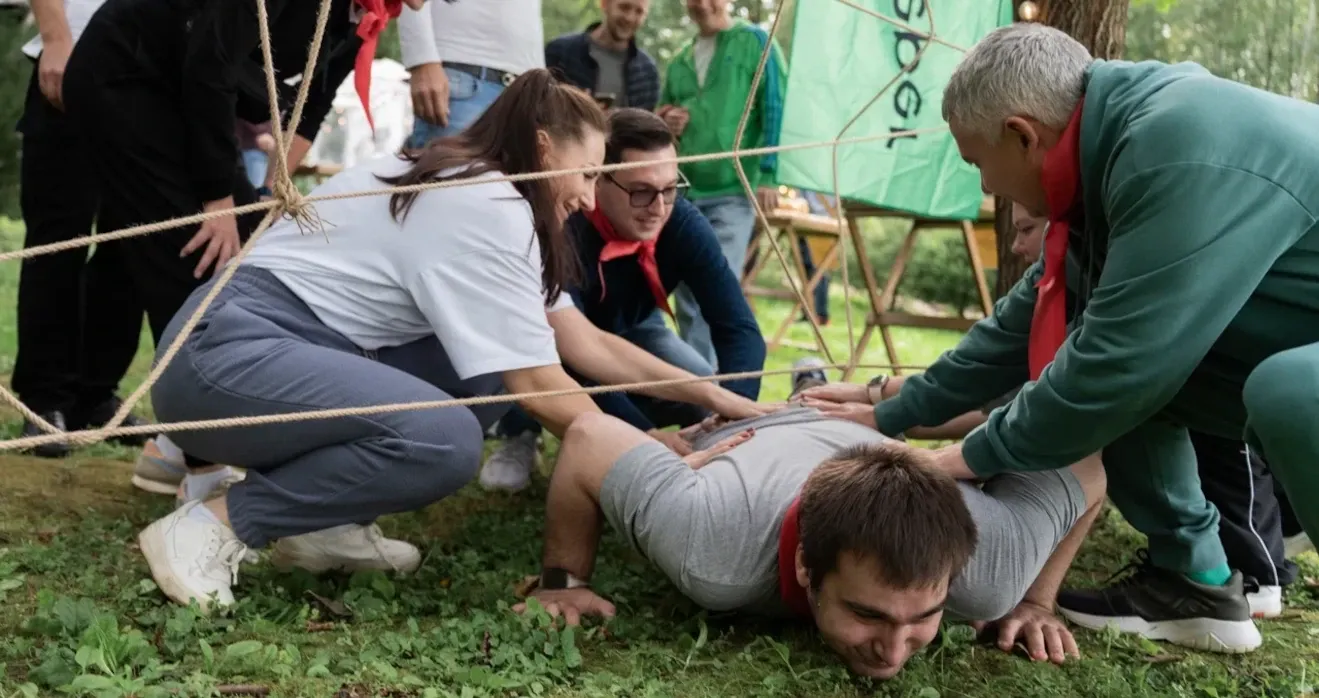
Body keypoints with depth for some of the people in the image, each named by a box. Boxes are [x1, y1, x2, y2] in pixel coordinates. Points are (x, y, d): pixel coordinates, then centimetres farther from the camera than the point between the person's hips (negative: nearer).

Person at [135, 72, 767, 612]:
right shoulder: (488, 208, -15)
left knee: (488, 373, 5)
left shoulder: (468, 188, 15)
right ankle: (215, 521, -15)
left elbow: (587, 344, 15)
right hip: (227, 349, -10)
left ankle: (323, 524, 3)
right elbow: (541, 388, -15)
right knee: (446, 441, -28)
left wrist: (713, 396, 11)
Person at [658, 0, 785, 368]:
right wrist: (666, 123, 3)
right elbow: (661, 118, 27)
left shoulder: (755, 42, 3)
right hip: (683, 190, 6)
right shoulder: (679, 62, 17)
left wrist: (768, 175, -11)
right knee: (687, 296, 8)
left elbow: (775, 110, -3)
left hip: (734, 189, -5)